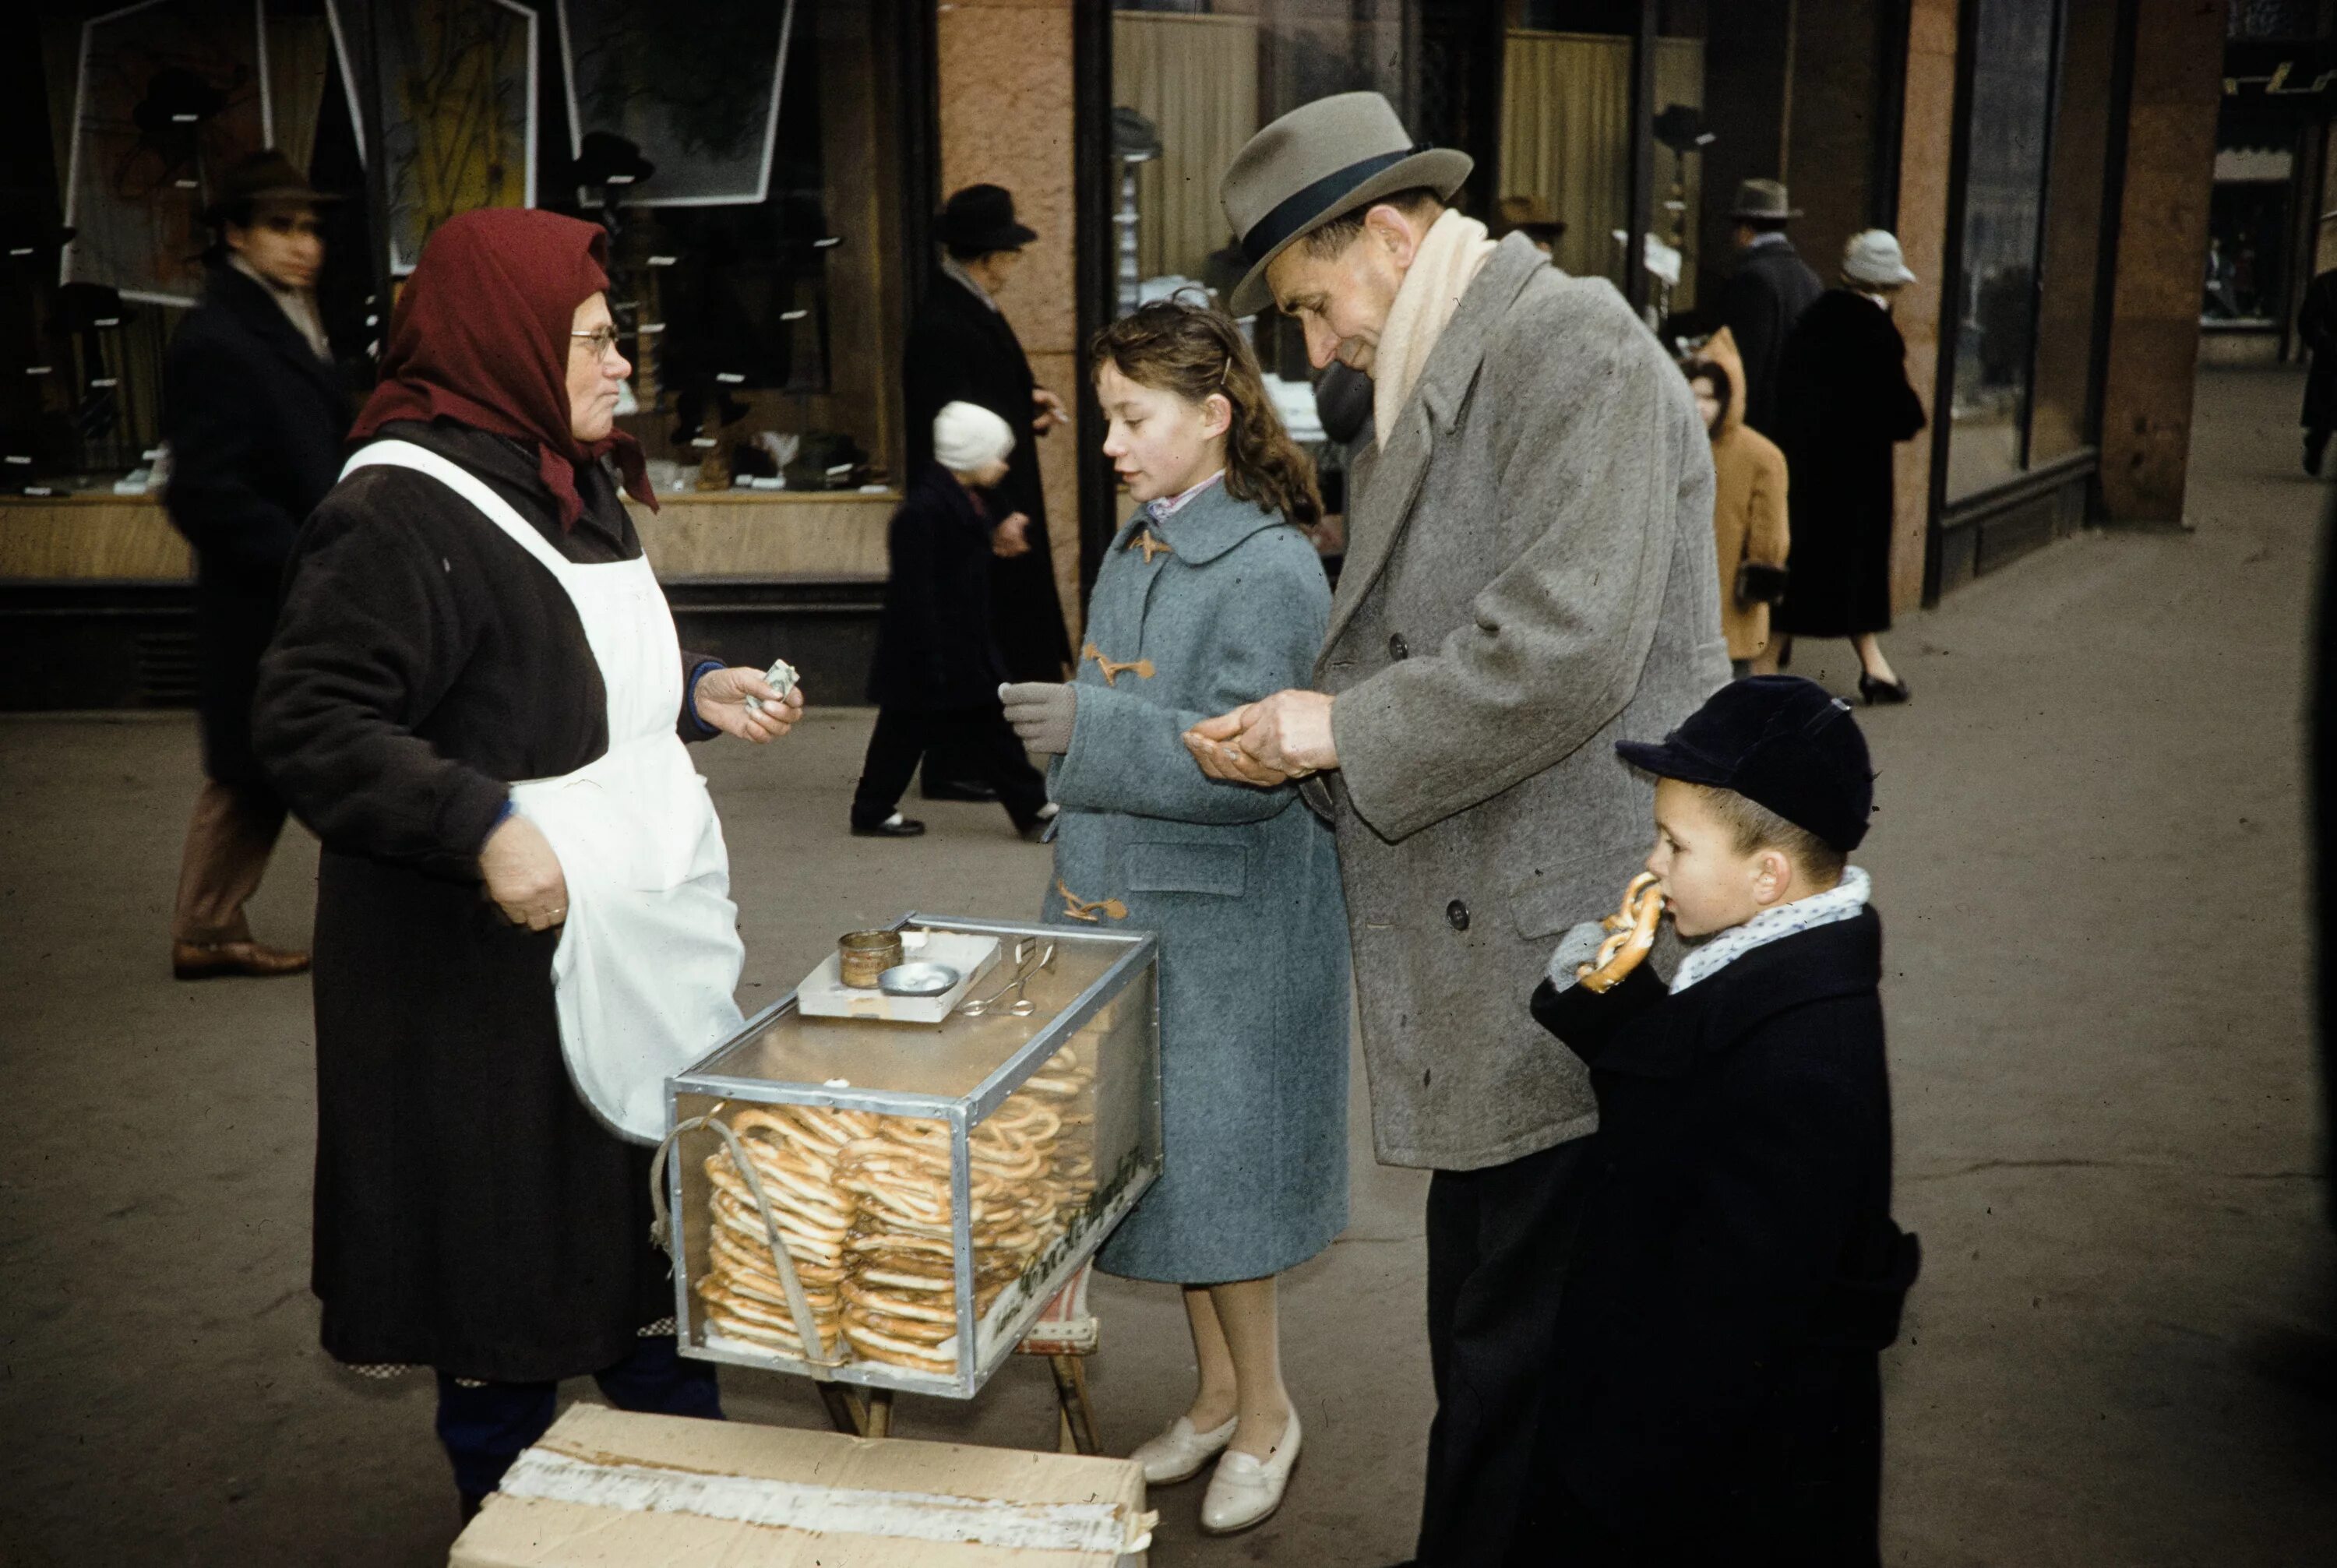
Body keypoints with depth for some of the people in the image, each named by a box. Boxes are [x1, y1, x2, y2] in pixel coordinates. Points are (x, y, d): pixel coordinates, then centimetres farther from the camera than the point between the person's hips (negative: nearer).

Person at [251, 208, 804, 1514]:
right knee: (513, 1247, 6)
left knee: (673, 1199, 17)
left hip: (637, 932, 9)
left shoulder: (576, 480, 11)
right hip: (503, 955, -9)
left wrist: (697, 694, 9)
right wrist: (480, 825, -31)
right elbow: (310, 721, -22)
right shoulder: (401, 513, -18)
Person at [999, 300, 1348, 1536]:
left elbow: (1248, 766, -23)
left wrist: (1091, 727, -30)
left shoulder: (1270, 570, -16)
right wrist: (1078, 873, 21)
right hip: (1124, 906, 8)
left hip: (1227, 925, -8)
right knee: (1158, 1159, 16)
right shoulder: (1137, 548, 8)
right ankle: (1215, 1393, 34)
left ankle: (1265, 1411, 23)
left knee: (1213, 1169, 2)